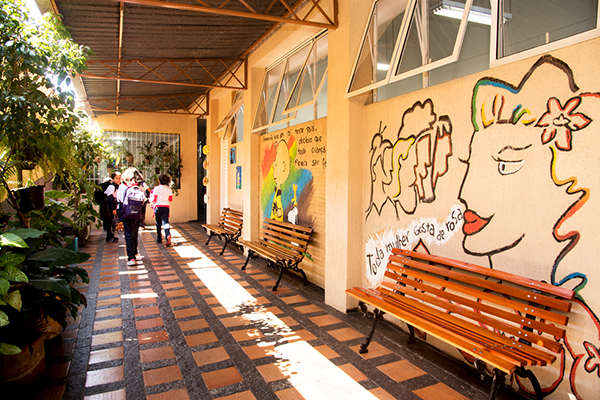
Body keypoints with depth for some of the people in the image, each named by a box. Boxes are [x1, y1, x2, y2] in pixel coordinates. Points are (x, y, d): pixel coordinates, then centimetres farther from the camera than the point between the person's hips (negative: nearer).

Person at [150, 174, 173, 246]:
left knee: (158, 224, 10)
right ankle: (168, 235, -30)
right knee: (165, 222, -4)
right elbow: (170, 199, 8)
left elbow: (153, 199, -4)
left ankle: (159, 239, 18)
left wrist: (151, 199, 17)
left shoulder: (156, 188, -7)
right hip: (166, 207, 2)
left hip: (158, 207, -1)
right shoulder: (169, 189, 2)